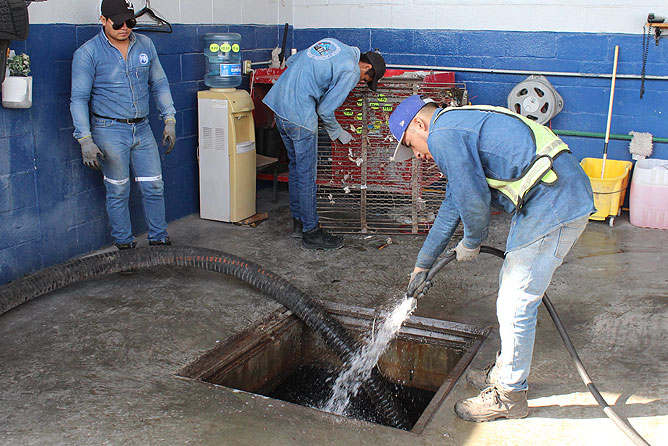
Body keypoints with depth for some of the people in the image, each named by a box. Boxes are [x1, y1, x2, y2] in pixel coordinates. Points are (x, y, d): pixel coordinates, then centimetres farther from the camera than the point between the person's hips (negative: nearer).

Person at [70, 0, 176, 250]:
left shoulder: (145, 45, 6)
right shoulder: (87, 53, -7)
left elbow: (159, 85, 14)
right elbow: (79, 99, -7)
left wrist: (169, 119, 6)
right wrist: (85, 140, -15)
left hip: (142, 128, 4)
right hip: (110, 131, -4)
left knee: (154, 187, 6)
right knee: (118, 191, 4)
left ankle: (158, 238, 21)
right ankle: (124, 244, 18)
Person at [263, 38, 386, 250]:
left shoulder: (332, 43, 15)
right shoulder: (351, 72, -10)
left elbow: (291, 61, 21)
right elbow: (325, 109, -10)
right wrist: (337, 133, 8)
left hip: (277, 101, 9)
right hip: (299, 115, -9)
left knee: (296, 166, 19)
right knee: (306, 175, 0)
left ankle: (298, 221, 30)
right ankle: (311, 233, 9)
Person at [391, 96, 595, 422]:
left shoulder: (443, 134, -10)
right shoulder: (458, 128, 24)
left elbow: (473, 201, -17)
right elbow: (451, 208, 29)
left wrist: (471, 243, 5)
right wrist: (422, 265, 33)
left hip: (554, 205, -11)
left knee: (515, 305, -2)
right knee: (513, 290, 20)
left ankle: (509, 395, 14)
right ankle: (505, 370, 36)